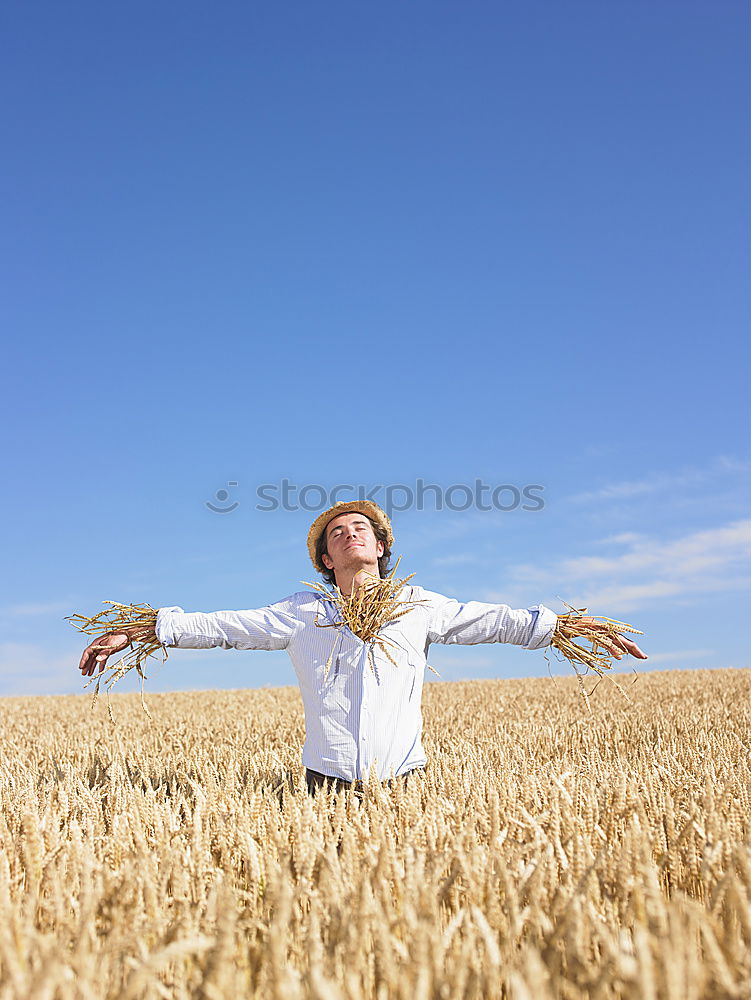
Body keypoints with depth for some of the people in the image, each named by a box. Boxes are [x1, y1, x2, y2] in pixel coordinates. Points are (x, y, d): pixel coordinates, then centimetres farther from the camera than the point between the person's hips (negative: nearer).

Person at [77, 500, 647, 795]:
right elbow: (222, 626, 7)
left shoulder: (419, 605, 6)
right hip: (329, 788, 0)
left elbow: (495, 620, 7)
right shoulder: (301, 612, 6)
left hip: (404, 784, 0)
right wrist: (137, 632, 4)